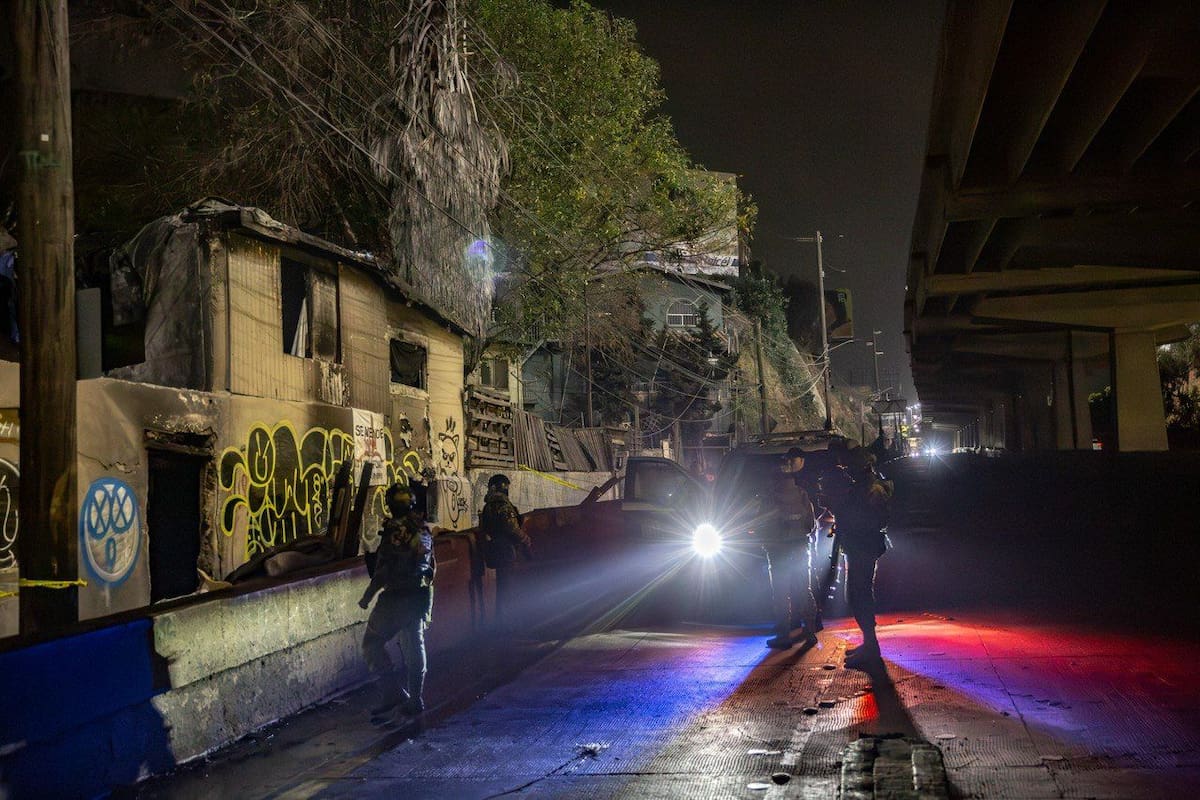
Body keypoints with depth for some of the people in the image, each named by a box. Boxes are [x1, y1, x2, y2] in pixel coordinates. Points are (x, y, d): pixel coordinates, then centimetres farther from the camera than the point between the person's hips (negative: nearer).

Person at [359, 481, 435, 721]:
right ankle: (415, 700, 16)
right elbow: (432, 566, 17)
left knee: (372, 642, 3)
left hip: (397, 597, -7)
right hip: (422, 596, 8)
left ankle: (392, 692, -5)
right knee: (414, 647, 14)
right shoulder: (424, 530, 9)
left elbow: (384, 569, -18)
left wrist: (367, 596, -8)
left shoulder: (395, 529, -16)